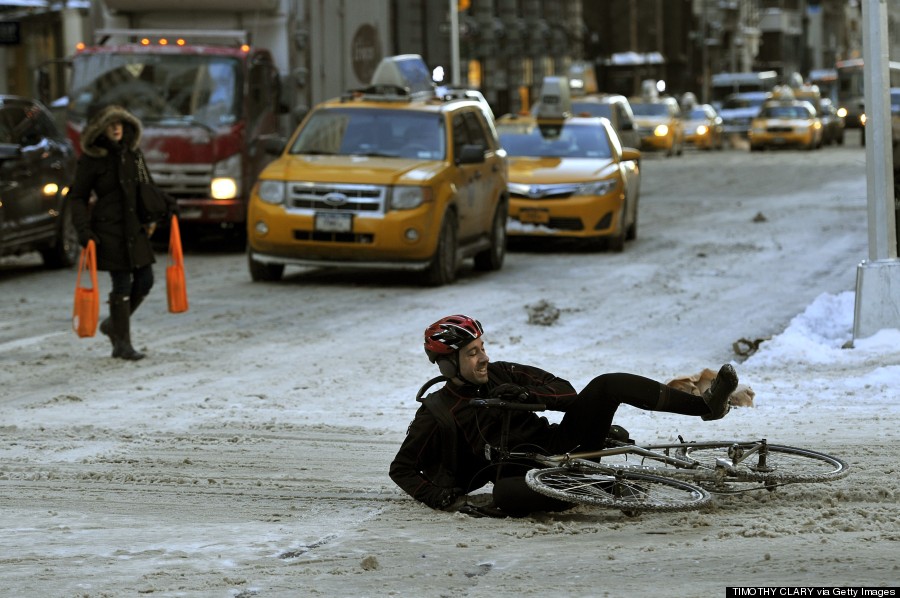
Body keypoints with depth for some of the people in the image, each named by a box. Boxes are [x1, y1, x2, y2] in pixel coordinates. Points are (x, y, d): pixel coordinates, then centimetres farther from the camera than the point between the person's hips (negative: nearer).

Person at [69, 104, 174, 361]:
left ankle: (113, 324, 26)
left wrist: (150, 216, 9)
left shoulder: (132, 153, 9)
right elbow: (78, 196, -2)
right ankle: (123, 344, 3)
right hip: (108, 227, -6)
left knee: (145, 280, 5)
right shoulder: (91, 159, -6)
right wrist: (83, 229, -11)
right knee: (122, 284, -7)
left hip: (134, 227, 6)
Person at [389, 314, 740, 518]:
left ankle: (707, 405, -22)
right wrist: (445, 499, -12)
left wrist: (526, 393, -11)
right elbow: (402, 469, 4)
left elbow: (566, 393, 9)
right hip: (524, 471, -5)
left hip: (561, 446, 5)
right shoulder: (437, 414, 1)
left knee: (605, 386, -13)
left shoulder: (499, 375, 13)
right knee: (504, 494, -43)